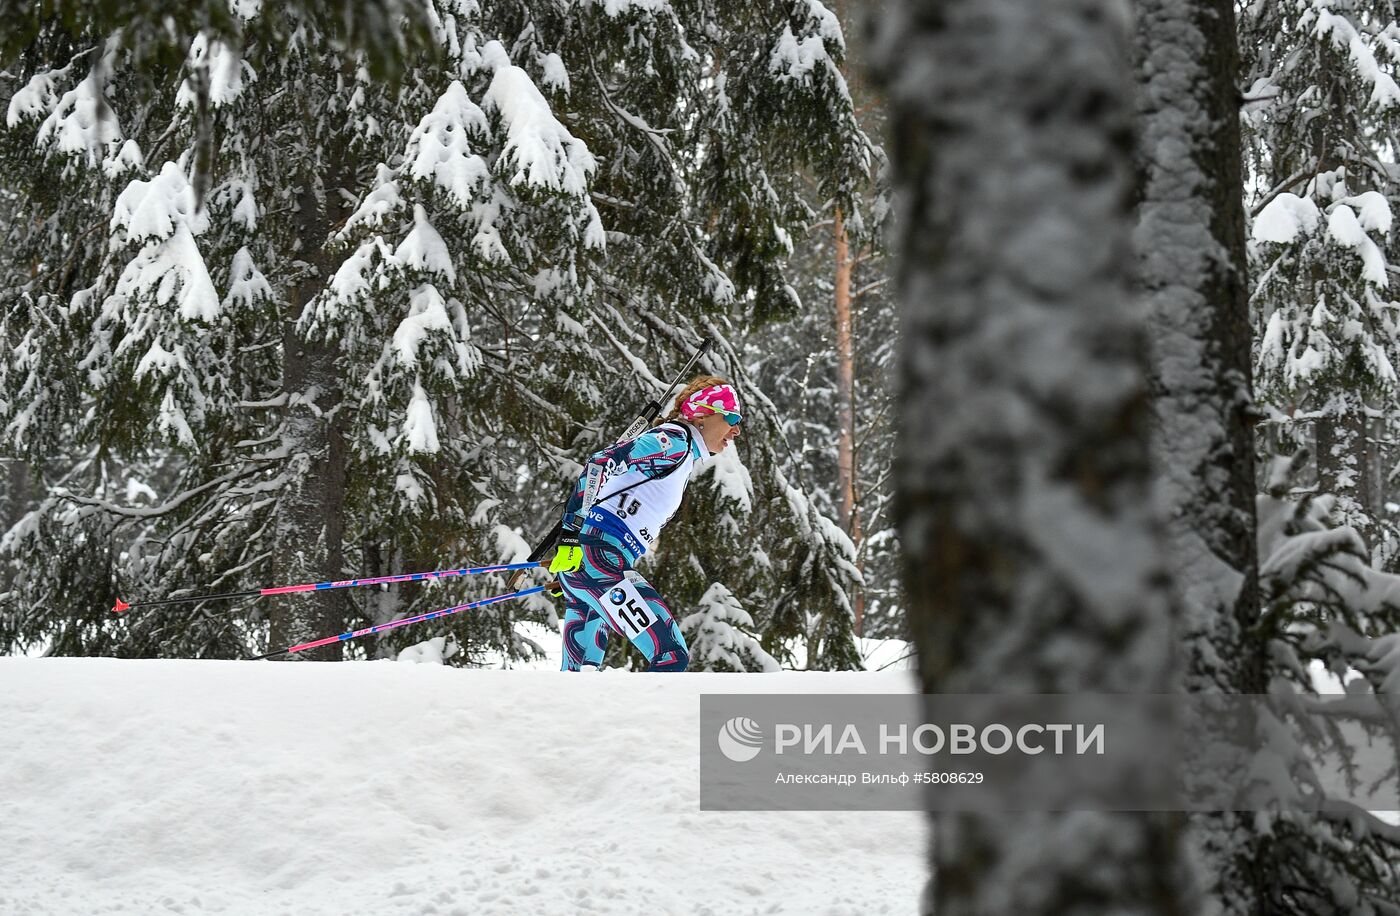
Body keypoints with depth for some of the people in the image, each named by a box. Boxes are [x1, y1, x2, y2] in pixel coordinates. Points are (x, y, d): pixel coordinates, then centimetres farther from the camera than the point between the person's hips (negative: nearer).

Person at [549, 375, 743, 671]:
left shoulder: (684, 458, 24)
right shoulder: (675, 440, -5)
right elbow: (600, 463, -16)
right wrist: (572, 535, -24)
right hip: (597, 557, -10)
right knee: (672, 656, -15)